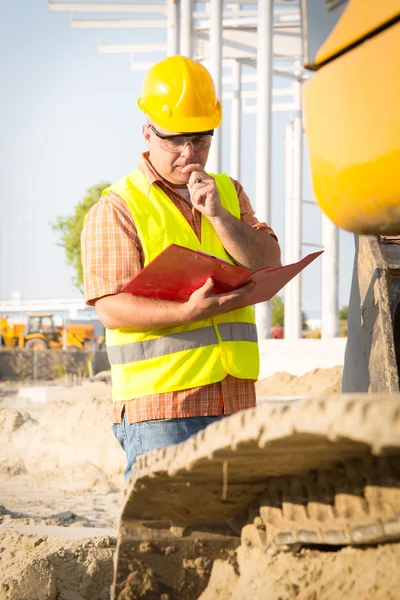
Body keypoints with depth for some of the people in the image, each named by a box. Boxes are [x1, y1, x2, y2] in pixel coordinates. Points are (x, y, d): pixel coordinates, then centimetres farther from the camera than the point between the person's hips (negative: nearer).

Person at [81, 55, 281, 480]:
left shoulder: (229, 193, 17)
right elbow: (111, 308, -10)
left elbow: (269, 266, 6)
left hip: (234, 398, 6)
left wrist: (218, 215, -9)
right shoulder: (116, 209, -2)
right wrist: (189, 312, -25)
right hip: (159, 404, -6)